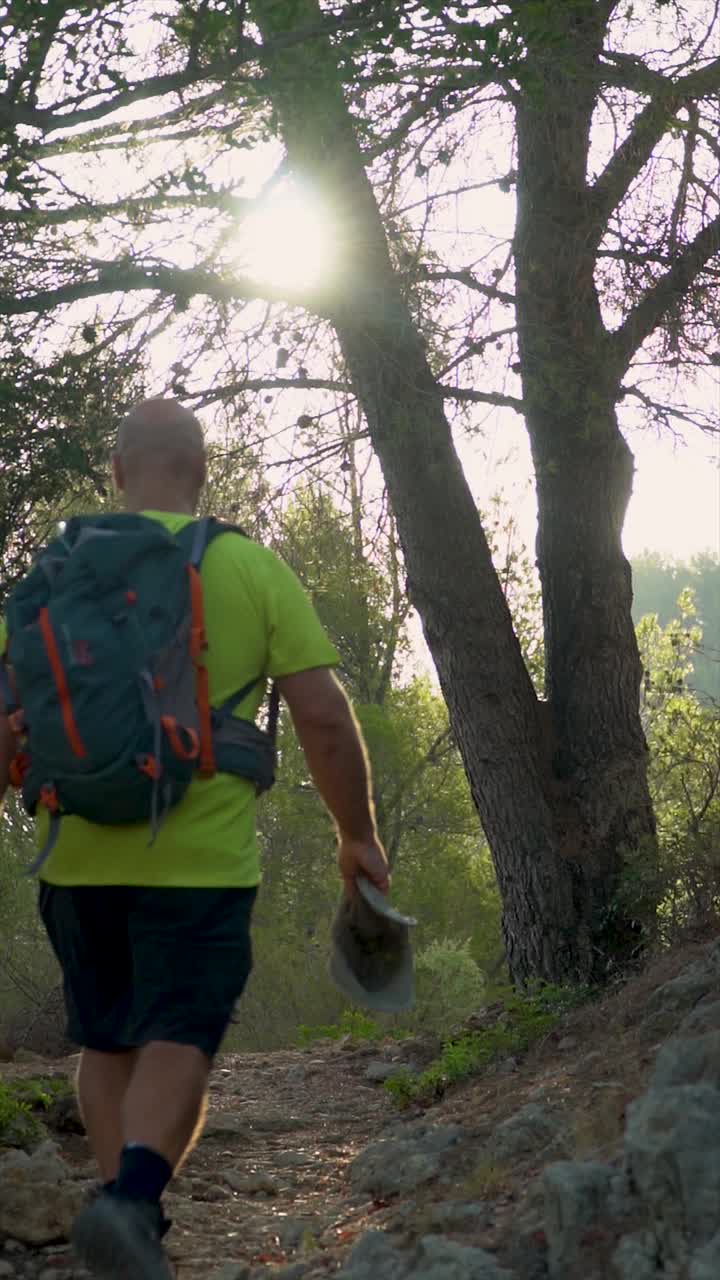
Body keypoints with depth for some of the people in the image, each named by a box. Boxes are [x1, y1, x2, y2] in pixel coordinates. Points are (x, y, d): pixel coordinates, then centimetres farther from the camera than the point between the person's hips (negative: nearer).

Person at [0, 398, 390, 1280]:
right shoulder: (254, 569, -1)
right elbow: (324, 719, -4)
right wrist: (358, 835, 7)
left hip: (79, 856, 2)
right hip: (200, 858, -2)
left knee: (106, 1041, 17)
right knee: (177, 1041, 0)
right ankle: (131, 1201, -23)